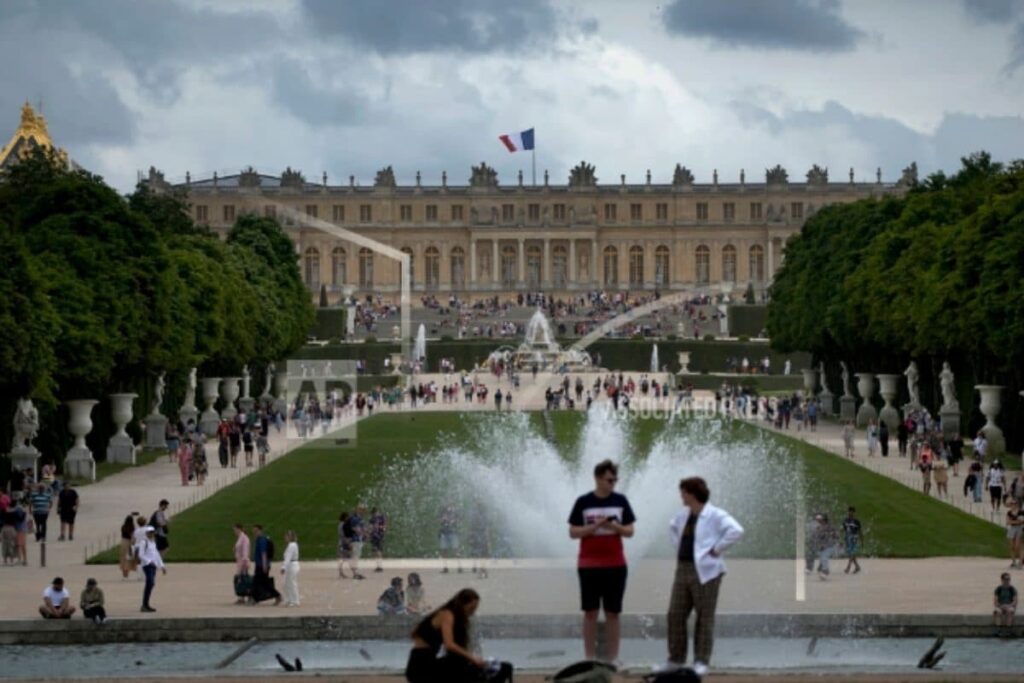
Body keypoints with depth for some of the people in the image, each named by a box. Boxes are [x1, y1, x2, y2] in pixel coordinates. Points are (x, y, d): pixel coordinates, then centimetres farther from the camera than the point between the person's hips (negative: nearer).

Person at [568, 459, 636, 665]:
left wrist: (615, 527, -15)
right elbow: (573, 532, -2)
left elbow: (630, 531, 5)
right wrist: (595, 526, -17)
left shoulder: (620, 501, 3)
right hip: (589, 565, -1)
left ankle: (613, 657, 8)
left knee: (613, 612, 3)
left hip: (615, 564, 1)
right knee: (590, 611, 1)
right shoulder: (583, 502, -2)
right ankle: (590, 657, 5)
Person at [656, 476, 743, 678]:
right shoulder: (683, 514, 14)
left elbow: (736, 531, -22)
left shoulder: (715, 515, -10)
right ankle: (676, 659, 15)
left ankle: (701, 661, 4)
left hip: (705, 572, -8)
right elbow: (673, 528, 36)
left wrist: (717, 550, -17)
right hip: (683, 569, 8)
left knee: (704, 617, -1)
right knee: (675, 615, 6)